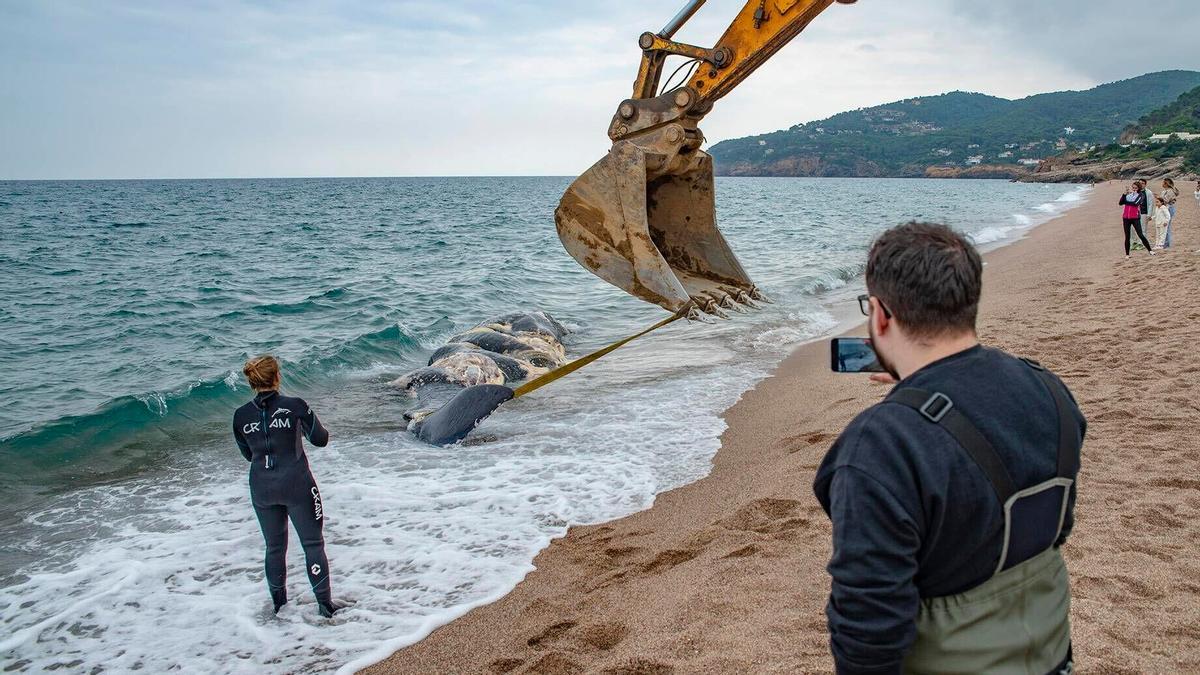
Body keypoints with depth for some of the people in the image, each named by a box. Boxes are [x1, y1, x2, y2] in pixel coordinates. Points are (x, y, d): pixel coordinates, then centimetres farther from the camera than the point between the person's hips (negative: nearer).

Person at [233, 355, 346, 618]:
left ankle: (278, 604, 28)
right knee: (313, 544, 9)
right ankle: (325, 603, 13)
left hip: (262, 489, 4)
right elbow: (321, 440, -3)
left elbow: (248, 454, 10)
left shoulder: (241, 416, -2)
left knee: (275, 547, 18)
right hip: (297, 485, -3)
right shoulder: (295, 406, -12)